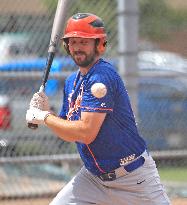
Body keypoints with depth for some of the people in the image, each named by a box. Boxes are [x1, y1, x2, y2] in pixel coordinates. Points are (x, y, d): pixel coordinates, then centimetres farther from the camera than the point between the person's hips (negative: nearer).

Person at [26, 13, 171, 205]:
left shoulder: (102, 77, -20)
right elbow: (68, 131, 14)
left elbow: (86, 134, -26)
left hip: (134, 177, -7)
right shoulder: (71, 81, 7)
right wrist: (45, 112, -4)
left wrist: (44, 117, -15)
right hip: (93, 176, 7)